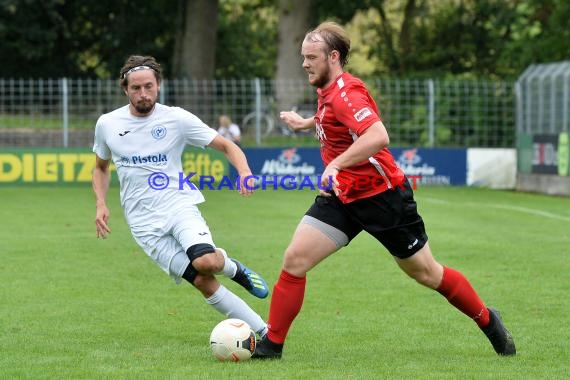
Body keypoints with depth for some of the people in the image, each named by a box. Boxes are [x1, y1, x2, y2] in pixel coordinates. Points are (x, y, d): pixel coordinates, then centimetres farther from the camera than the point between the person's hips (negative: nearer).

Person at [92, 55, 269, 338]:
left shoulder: (177, 118, -4)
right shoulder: (107, 124, 3)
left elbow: (226, 146, 1)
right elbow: (101, 167, 20)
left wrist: (244, 171, -19)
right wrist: (101, 205, 4)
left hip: (179, 205, -1)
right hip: (144, 221, 1)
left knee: (206, 262, -30)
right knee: (203, 283, -13)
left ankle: (235, 269, 7)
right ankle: (263, 331, -4)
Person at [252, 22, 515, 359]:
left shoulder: (346, 91, -21)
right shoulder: (327, 92, 7)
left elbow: (378, 136, -37)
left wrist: (336, 165, -40)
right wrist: (307, 123, 28)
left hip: (382, 195, -8)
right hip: (342, 196, 8)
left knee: (426, 273, 6)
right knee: (294, 260, -8)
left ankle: (487, 320, 28)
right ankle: (271, 346, -3)